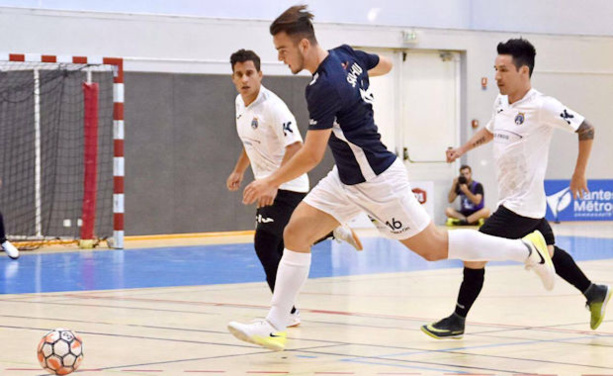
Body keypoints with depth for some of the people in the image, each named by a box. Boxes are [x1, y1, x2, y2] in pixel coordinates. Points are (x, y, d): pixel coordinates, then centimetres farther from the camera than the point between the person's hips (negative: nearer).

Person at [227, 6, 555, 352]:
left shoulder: (324, 88, -28)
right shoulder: (345, 55, -2)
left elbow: (311, 157, -25)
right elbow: (385, 64, 19)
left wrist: (271, 183, -13)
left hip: (377, 181, -10)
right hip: (347, 177, 10)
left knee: (434, 247, 4)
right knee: (296, 233, 1)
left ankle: (527, 249, 16)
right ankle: (275, 327, 3)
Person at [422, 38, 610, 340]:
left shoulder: (541, 106, -18)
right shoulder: (501, 104, 6)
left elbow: (586, 129, -12)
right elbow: (489, 131, 27)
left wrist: (579, 174, -8)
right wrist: (463, 149, 13)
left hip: (522, 203, -9)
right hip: (512, 199, 9)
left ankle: (457, 320, 0)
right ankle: (595, 294, 38)